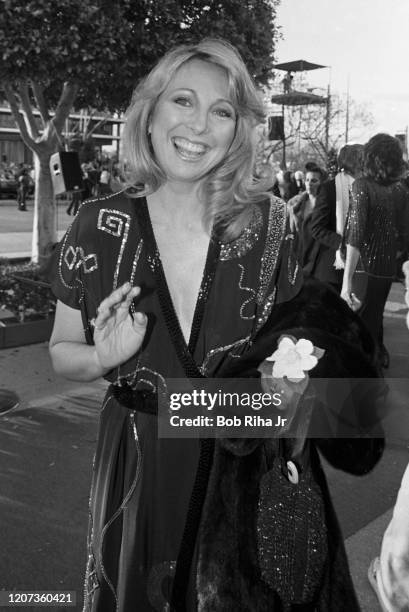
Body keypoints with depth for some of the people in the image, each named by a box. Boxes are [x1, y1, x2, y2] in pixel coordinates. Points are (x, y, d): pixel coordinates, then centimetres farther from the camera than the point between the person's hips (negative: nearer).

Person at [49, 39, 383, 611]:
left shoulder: (267, 221, -10)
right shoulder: (99, 227, -11)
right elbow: (62, 351, 0)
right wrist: (105, 357, -20)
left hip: (252, 467, 1)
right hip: (143, 470, 0)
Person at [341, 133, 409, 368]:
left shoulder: (363, 185, -13)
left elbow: (356, 235, -22)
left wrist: (347, 280, -24)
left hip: (364, 267, -5)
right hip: (387, 269, 6)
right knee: (375, 317, 27)